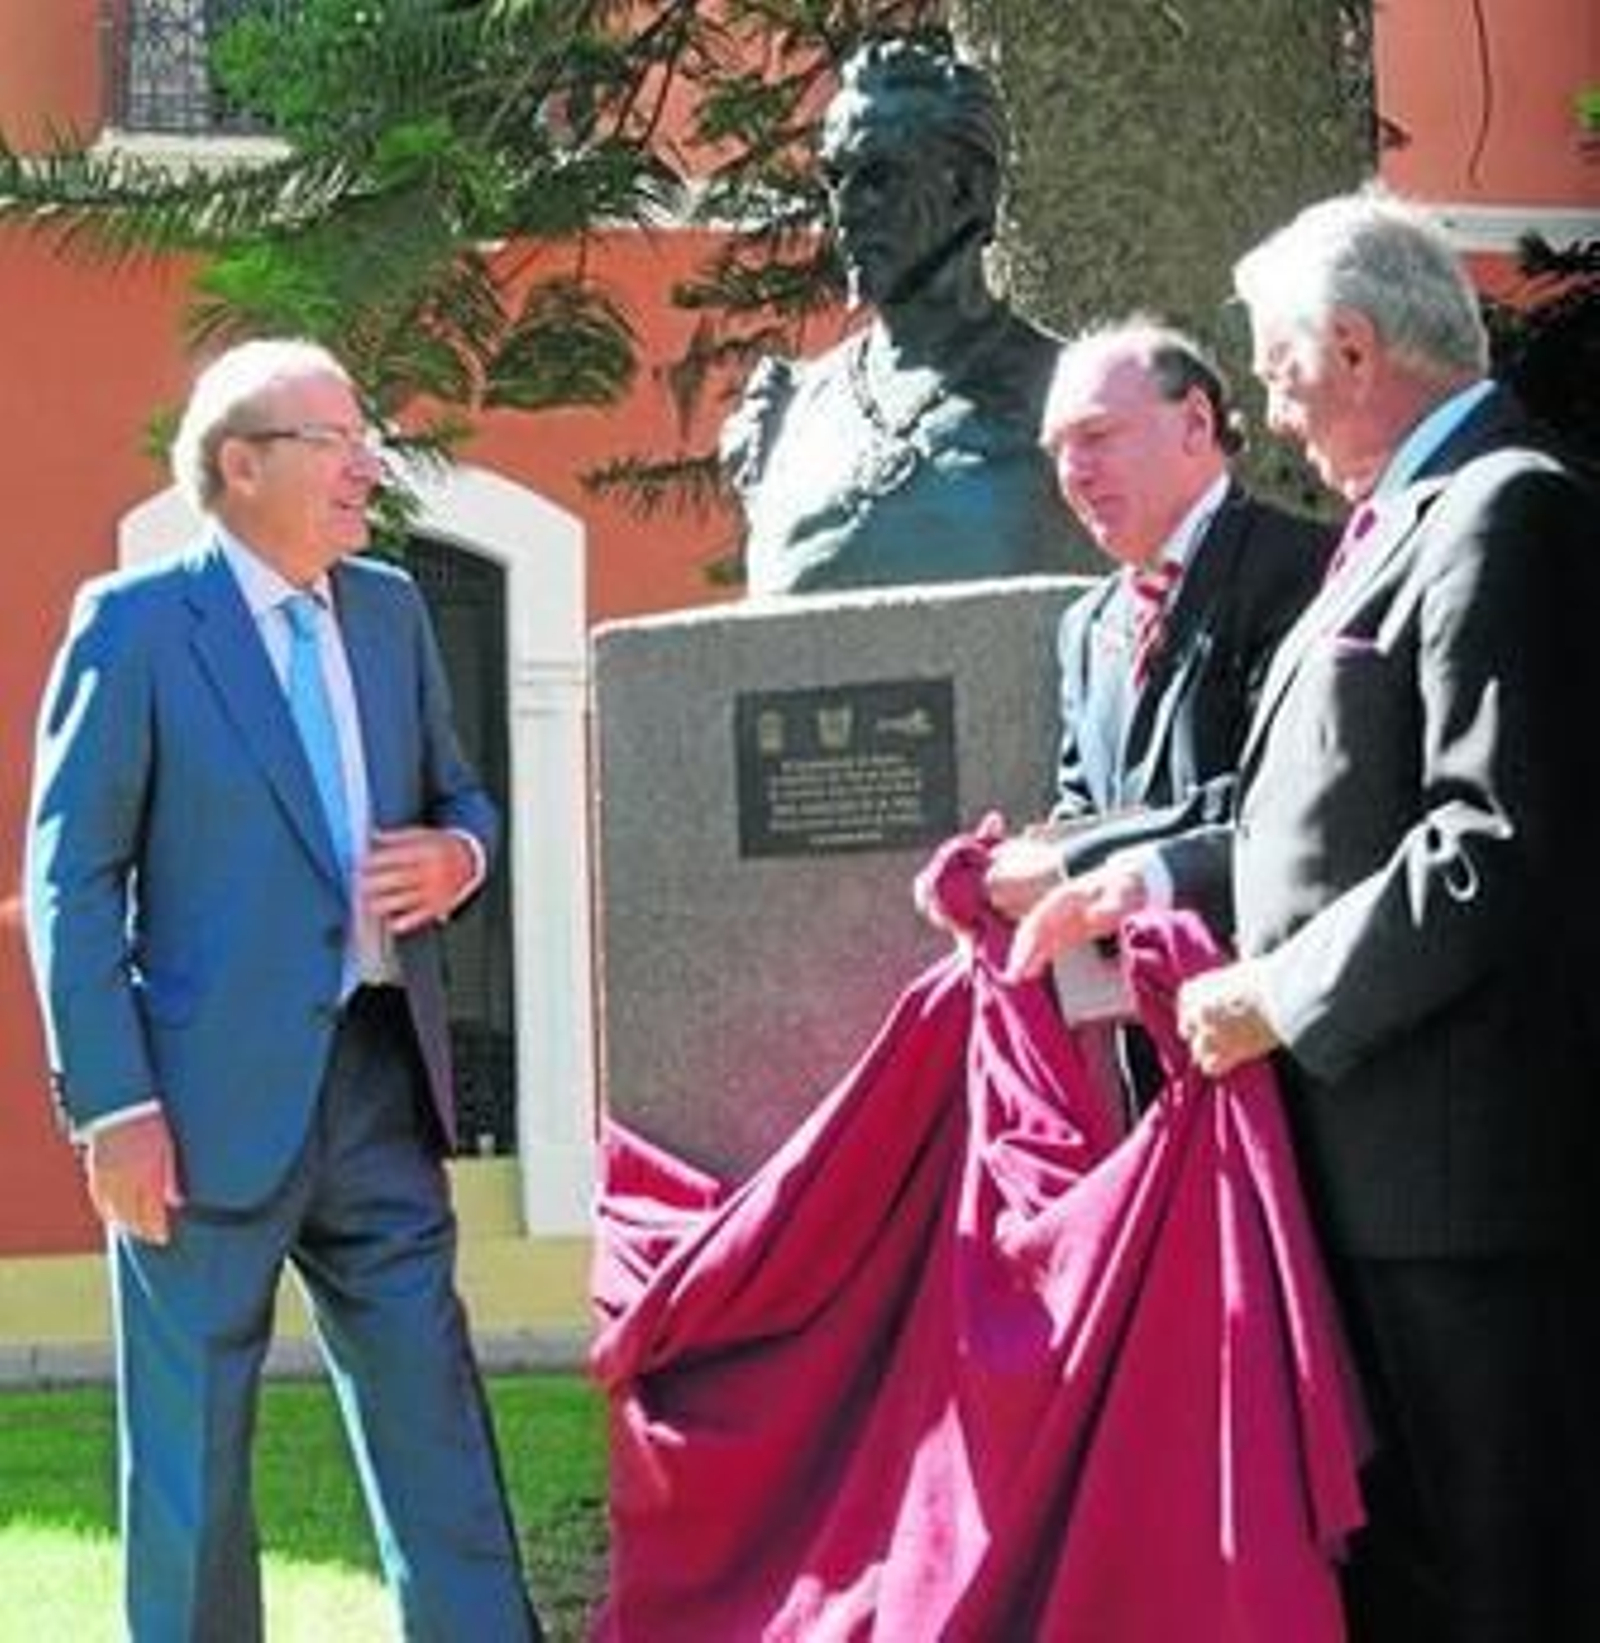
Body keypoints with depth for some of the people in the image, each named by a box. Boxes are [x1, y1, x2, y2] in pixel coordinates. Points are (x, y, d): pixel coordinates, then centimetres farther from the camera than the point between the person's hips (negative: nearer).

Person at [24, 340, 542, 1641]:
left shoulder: (390, 610, 11)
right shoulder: (134, 622, -6)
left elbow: (457, 791, 23)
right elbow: (72, 881, -8)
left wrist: (458, 855, -2)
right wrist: (110, 1107, -14)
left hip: (380, 1075, 5)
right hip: (215, 1092, -5)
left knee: (431, 1405, 7)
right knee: (192, 1445, 4)